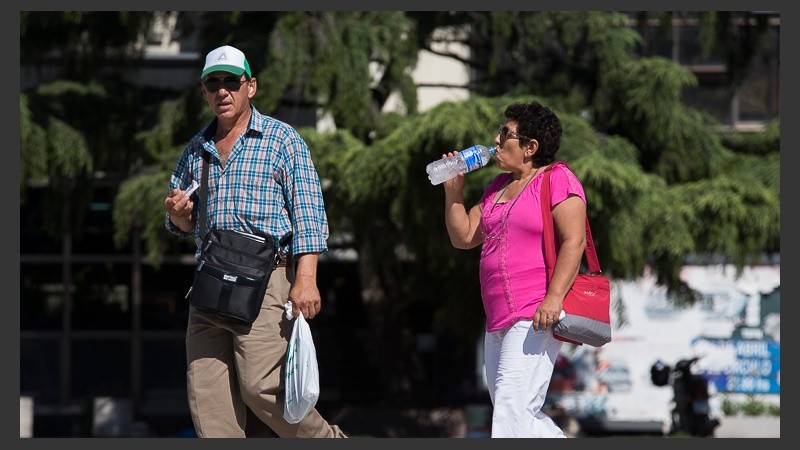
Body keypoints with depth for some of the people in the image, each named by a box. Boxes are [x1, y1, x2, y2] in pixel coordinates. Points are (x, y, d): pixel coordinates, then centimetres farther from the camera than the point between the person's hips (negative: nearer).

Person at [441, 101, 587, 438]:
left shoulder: (556, 179, -5)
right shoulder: (499, 187, 22)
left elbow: (574, 240, -15)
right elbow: (463, 237, 23)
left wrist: (554, 298, -25)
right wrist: (453, 190, 11)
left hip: (536, 319, -9)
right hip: (498, 321, 9)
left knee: (512, 408, -17)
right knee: (522, 417, 9)